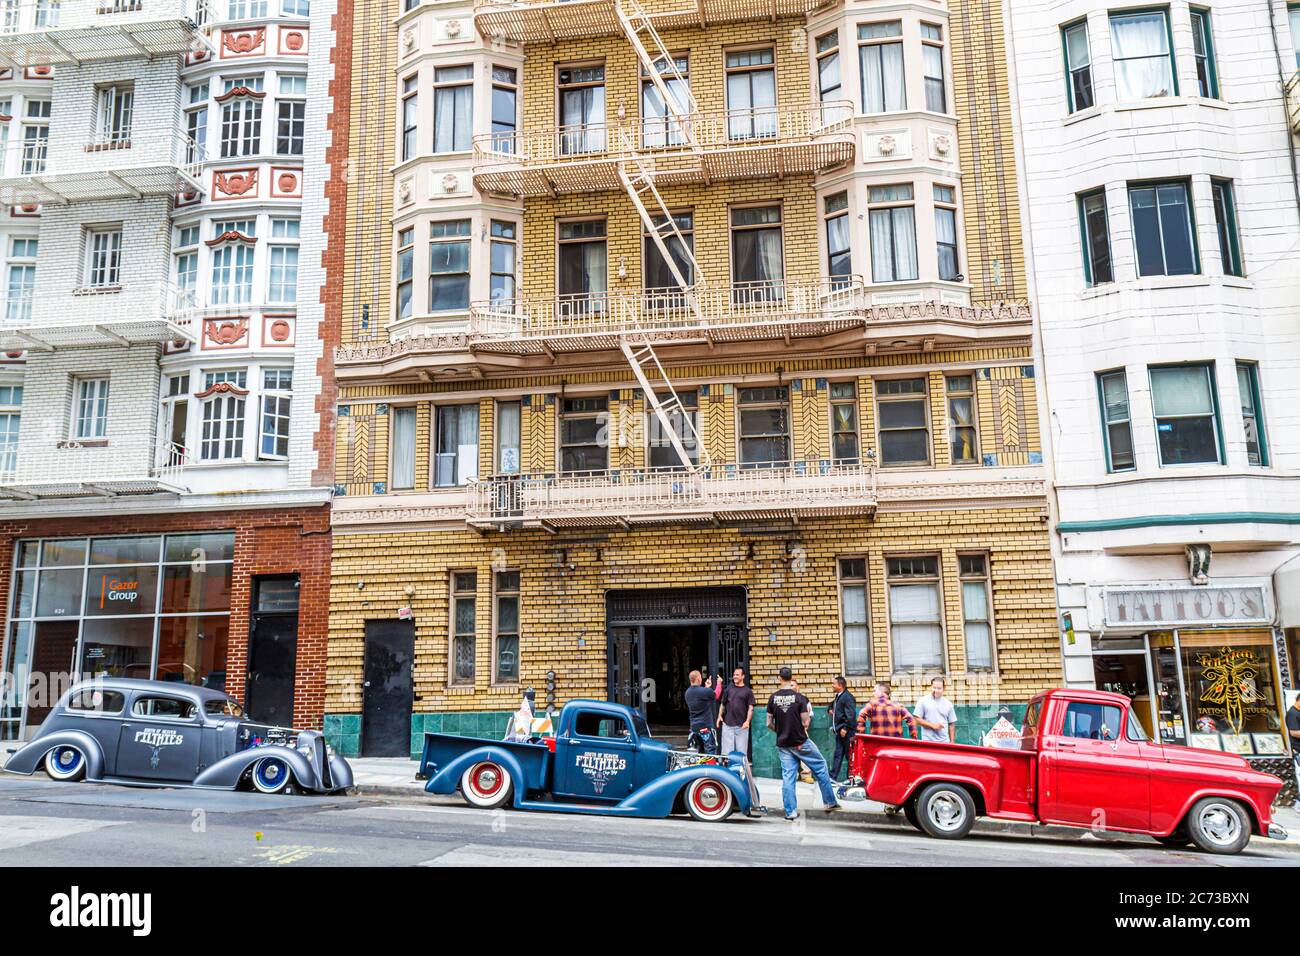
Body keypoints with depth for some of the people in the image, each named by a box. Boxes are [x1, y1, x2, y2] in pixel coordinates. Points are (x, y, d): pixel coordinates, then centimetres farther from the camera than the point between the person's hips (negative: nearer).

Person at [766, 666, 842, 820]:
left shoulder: (773, 698, -1)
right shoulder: (799, 698, -11)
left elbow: (769, 723, 2)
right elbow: (805, 723, -11)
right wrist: (809, 715, 9)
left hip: (782, 744, 3)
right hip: (800, 742, -3)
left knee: (787, 776, 7)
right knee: (820, 767, 13)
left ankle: (791, 812, 6)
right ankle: (829, 802, 18)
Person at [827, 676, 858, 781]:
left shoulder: (848, 697, -15)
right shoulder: (838, 697, 14)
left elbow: (851, 715, -22)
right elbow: (832, 705, 36)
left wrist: (845, 729, -21)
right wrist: (830, 709, 14)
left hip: (847, 733, -9)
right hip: (839, 731, 9)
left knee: (849, 756, 0)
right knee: (838, 755, 10)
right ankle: (832, 777, 12)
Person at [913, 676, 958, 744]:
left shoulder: (948, 704, 11)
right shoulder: (923, 701, 2)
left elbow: (951, 724, 13)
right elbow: (917, 719, -1)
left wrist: (952, 742, 7)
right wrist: (932, 725, -10)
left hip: (944, 742, 3)